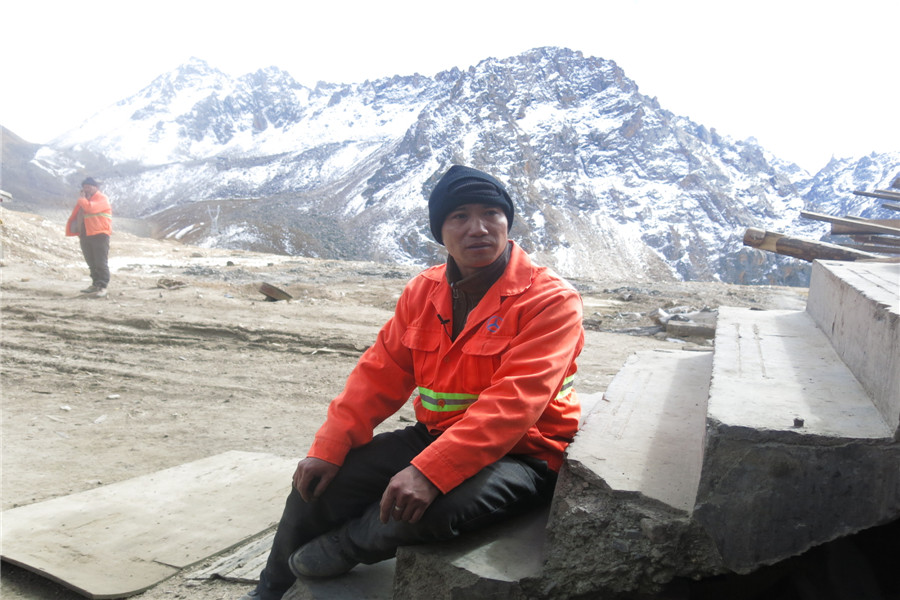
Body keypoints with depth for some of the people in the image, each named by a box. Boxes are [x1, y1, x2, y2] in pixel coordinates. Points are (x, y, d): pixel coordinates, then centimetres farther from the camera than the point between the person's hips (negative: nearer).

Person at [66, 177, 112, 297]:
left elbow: (90, 207, -22)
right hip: (85, 236, 8)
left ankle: (103, 287, -10)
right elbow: (77, 215, 27)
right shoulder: (84, 200, 20)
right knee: (91, 263, 11)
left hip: (99, 235, -8)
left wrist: (82, 198, -8)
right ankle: (95, 284, 17)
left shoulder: (102, 198, -5)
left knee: (101, 263, -10)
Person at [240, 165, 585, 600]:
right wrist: (328, 449, -6)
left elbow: (512, 403, -28)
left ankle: (342, 548, 1)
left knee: (434, 507, -35)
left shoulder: (550, 300, -18)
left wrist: (428, 472, -35)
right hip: (436, 436, 6)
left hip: (522, 454, -6)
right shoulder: (423, 292, 3)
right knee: (322, 479, -1)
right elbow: (379, 375, 4)